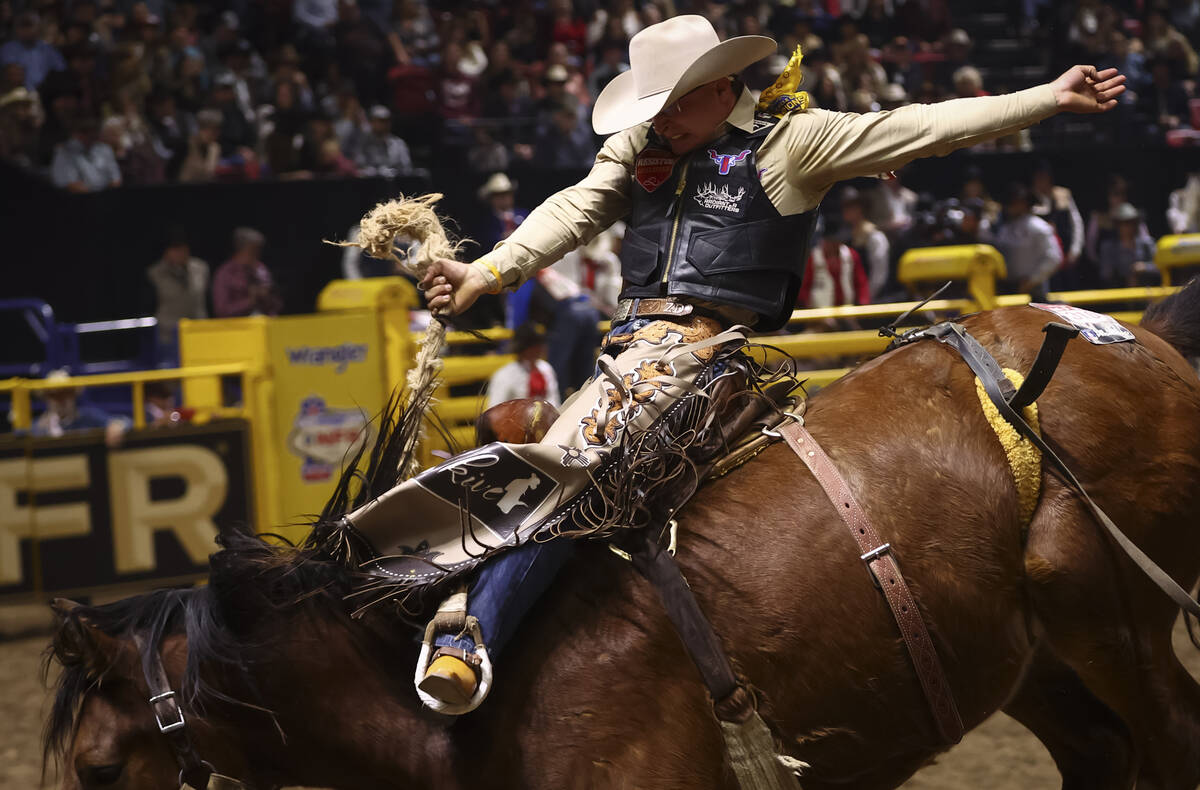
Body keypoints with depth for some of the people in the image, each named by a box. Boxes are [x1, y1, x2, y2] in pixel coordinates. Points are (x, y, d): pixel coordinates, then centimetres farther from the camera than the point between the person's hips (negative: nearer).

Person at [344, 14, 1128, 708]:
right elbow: (574, 212, 8)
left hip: (705, 343, -7)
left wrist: (1049, 97, -4)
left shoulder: (790, 140, 3)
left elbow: (917, 128, 0)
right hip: (635, 340, 7)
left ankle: (469, 631, -28)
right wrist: (486, 273, -7)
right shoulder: (640, 144, 17)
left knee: (565, 459, -23)